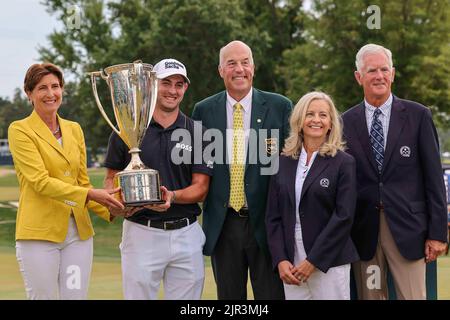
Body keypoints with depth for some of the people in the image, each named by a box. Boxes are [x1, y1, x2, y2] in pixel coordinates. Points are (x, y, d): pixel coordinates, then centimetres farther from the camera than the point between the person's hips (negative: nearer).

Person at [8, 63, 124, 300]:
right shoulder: (20, 130, -3)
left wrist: (111, 208, 2)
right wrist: (90, 195, -21)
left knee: (76, 296, 4)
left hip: (79, 231, 5)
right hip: (39, 233, -5)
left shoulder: (74, 129, 14)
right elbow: (40, 182, -13)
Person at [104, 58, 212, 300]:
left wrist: (172, 196, -18)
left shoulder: (197, 133, 5)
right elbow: (111, 178, 7)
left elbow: (200, 188, 2)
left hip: (186, 234, 1)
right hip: (141, 232, -1)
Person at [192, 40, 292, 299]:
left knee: (273, 294, 1)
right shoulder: (204, 111, 6)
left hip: (267, 222, -2)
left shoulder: (280, 107, 0)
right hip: (223, 225, 2)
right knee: (229, 297, 11)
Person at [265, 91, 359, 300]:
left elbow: (343, 216, -8)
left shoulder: (343, 163, -1)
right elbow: (273, 216, 8)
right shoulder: (283, 163, 10)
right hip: (290, 262, 3)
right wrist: (280, 260, -4)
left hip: (328, 262, -3)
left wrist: (313, 261, -12)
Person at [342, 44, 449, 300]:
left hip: (407, 229, -2)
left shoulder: (418, 116, 2)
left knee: (413, 295, -4)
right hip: (364, 231, 2)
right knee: (370, 296, 6)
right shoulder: (346, 122, 7)